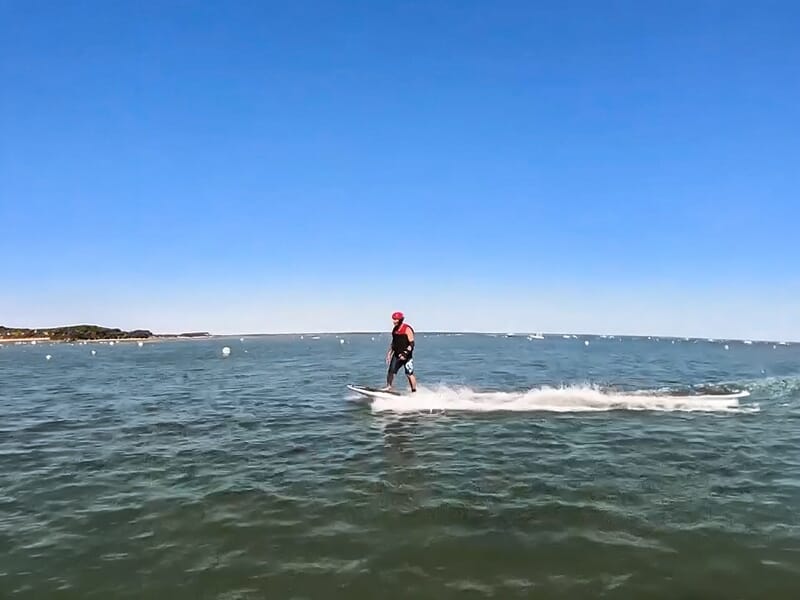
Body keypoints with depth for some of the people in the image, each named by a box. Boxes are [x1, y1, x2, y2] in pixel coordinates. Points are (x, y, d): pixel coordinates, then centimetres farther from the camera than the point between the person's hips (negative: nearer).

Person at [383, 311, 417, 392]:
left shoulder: (407, 329, -12)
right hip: (396, 354, 6)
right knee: (391, 371, 0)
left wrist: (405, 353, -25)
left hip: (407, 355, -6)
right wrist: (389, 353, 16)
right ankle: (388, 387, 15)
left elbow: (411, 344, -15)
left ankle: (414, 391, 2)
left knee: (409, 374, -5)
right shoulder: (395, 329, 10)